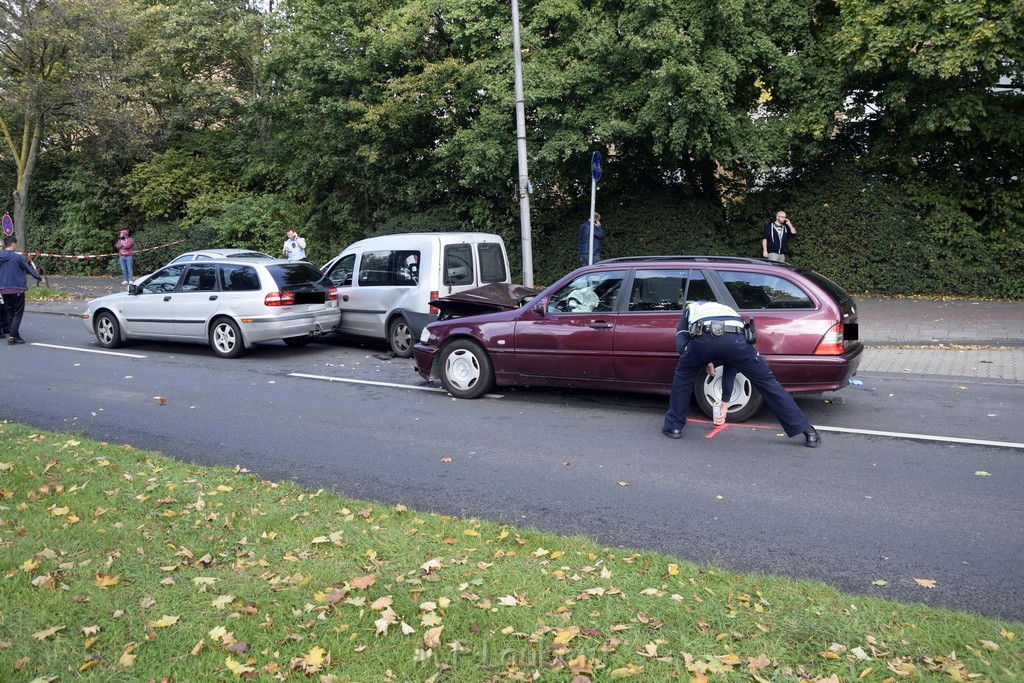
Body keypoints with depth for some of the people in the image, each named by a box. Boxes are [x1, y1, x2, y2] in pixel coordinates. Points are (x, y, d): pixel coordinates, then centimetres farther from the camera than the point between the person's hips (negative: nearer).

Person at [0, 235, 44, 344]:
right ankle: (12, 336, -11)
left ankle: (14, 336, 17)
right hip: (17, 289, -6)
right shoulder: (17, 257, -12)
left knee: (9, 313, 13)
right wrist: (39, 278, 12)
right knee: (18, 313, -1)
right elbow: (28, 269, -3)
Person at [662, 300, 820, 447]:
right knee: (767, 382, 15)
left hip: (703, 339, -2)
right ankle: (808, 432, 19)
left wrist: (705, 362, 37)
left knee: (682, 376, 28)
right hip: (735, 338, 2)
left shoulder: (690, 309, 41)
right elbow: (731, 364, 45)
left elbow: (681, 345, 22)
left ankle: (673, 426, 30)